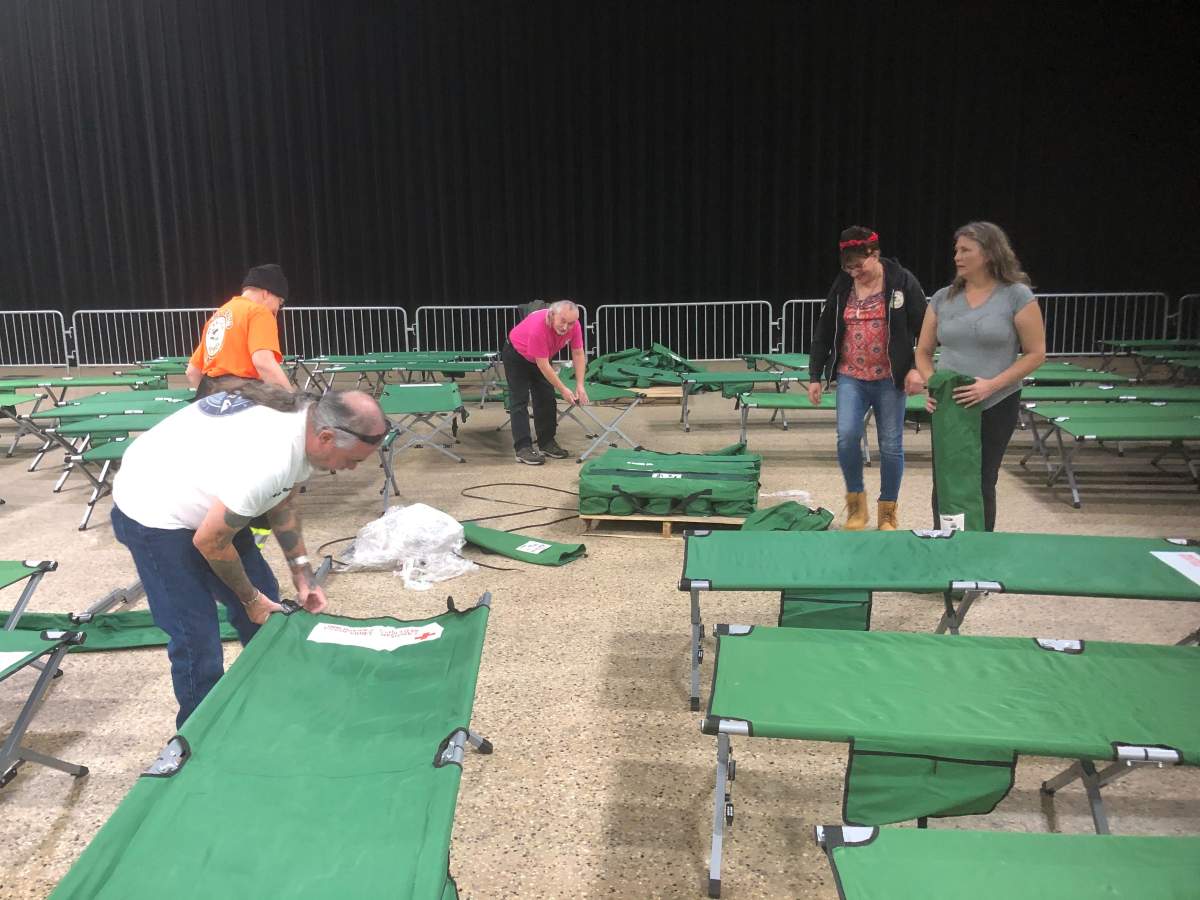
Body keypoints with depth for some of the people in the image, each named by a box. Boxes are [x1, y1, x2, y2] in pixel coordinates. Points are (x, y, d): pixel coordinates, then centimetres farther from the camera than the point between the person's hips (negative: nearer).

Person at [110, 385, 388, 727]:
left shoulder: (307, 418, -11)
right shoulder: (266, 463, -38)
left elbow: (284, 503, 6)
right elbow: (209, 542, -24)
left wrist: (302, 571, 1)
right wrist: (250, 598, -9)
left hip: (211, 505, 9)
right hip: (153, 515, -9)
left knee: (264, 598, 10)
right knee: (197, 638, -9)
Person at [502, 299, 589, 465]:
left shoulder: (574, 325, -22)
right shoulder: (538, 327, -40)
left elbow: (578, 354, -11)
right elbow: (543, 365, -33)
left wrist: (580, 385, -17)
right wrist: (563, 390, -27)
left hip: (538, 358, 7)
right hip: (516, 355, -7)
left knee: (547, 399, 4)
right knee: (519, 401, -11)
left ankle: (547, 443, 13)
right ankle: (523, 448, -12)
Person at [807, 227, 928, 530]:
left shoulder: (902, 281, -4)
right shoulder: (842, 286, 5)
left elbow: (925, 328, -2)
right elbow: (824, 332, 10)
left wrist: (917, 368, -11)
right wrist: (815, 376, 9)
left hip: (890, 379, -2)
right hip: (850, 378, 2)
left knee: (891, 445, 3)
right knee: (847, 436, -14)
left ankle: (888, 511, 20)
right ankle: (856, 503, 8)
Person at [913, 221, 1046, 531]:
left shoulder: (1017, 296, -7)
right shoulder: (943, 298, 3)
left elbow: (1036, 353, -7)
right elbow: (923, 351, 10)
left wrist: (992, 384, -18)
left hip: (996, 407, -3)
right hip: (947, 406, 3)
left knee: (982, 482, 7)